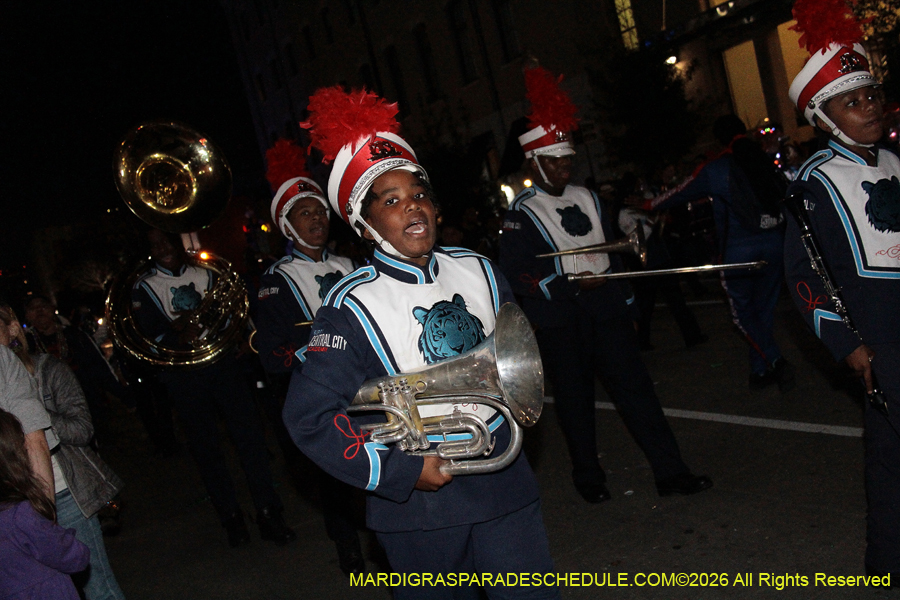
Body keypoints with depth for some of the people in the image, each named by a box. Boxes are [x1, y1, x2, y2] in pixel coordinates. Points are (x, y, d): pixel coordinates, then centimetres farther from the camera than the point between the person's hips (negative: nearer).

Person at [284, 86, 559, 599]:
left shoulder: (477, 270, 2)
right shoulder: (351, 307, -15)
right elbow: (309, 415, -18)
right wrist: (400, 471, -18)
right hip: (419, 501, -4)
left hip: (503, 478, 4)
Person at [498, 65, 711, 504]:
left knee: (635, 385, 2)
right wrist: (570, 284, -21)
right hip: (559, 323, -4)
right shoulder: (520, 214, -6)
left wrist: (627, 303, 16)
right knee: (575, 398, 7)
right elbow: (516, 275, -13)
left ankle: (670, 471, 8)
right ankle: (588, 477, 24)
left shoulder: (586, 198, 13)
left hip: (606, 311, 5)